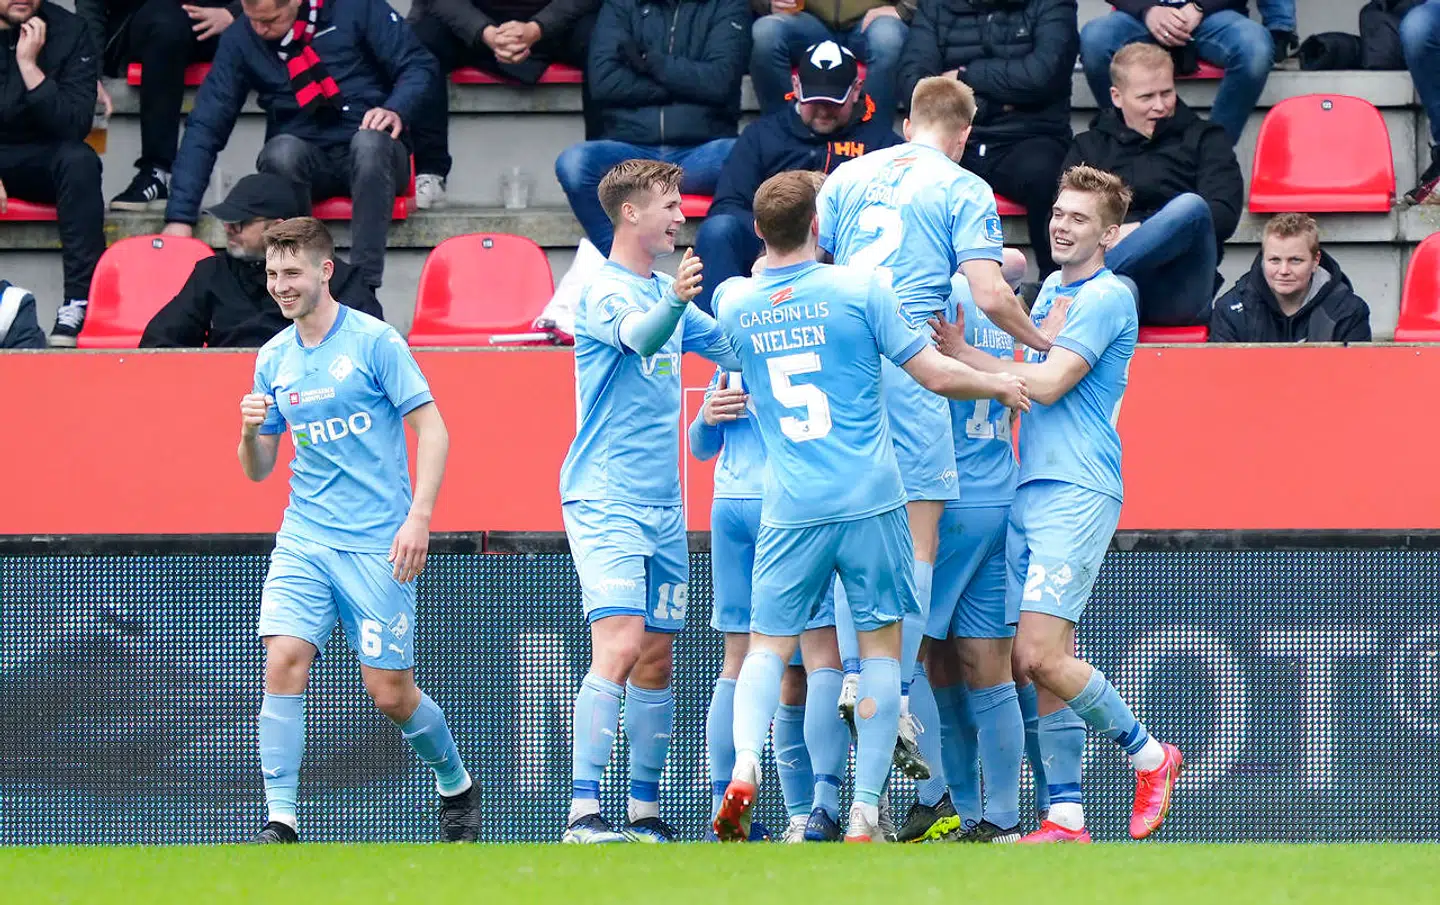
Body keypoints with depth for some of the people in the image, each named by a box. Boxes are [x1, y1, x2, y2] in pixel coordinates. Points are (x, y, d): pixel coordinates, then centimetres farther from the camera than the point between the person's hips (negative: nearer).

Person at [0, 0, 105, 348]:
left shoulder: (68, 31, -6)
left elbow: (77, 125, -15)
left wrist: (30, 66, -24)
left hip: (41, 161, 0)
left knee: (78, 160, -33)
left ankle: (79, 298, -34)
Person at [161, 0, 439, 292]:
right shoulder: (240, 40, 0)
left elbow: (420, 65, -2)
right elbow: (205, 128, -3)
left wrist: (396, 110, -23)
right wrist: (180, 217, -11)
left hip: (369, 158, -1)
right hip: (303, 161, 1)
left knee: (368, 142, -37)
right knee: (283, 150, -33)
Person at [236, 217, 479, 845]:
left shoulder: (374, 341, -6)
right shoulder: (274, 358, 9)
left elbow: (431, 429, -7)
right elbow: (258, 469, 15)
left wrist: (418, 517, -16)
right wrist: (251, 431, -8)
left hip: (378, 544, -4)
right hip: (303, 537, 4)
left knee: (389, 692, 0)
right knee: (283, 664, -16)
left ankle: (456, 787, 27)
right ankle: (280, 822, -14)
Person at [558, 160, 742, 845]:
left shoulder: (668, 294, 16)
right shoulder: (604, 293, -10)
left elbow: (736, 350, 24)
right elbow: (638, 335, -31)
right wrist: (675, 304, -51)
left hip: (664, 505, 8)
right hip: (604, 500, -8)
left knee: (657, 660, 7)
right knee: (620, 647, -19)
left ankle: (646, 813, 13)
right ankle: (582, 813, -23)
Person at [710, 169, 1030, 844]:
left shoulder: (734, 302, 2)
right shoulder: (859, 289, -6)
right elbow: (935, 376, -2)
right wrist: (1000, 385, 14)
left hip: (789, 510, 2)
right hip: (869, 501, -2)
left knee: (767, 645, 9)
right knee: (879, 649, 6)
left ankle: (745, 766, -18)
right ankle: (866, 813, 2)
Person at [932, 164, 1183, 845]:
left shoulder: (1107, 296, -7)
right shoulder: (1053, 288, 20)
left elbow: (1047, 383, -14)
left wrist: (962, 353, -6)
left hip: (1077, 492, -9)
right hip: (1031, 488, 9)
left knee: (1040, 655, -16)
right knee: (1040, 662, 2)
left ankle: (1148, 754, 2)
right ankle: (1065, 816, 2)